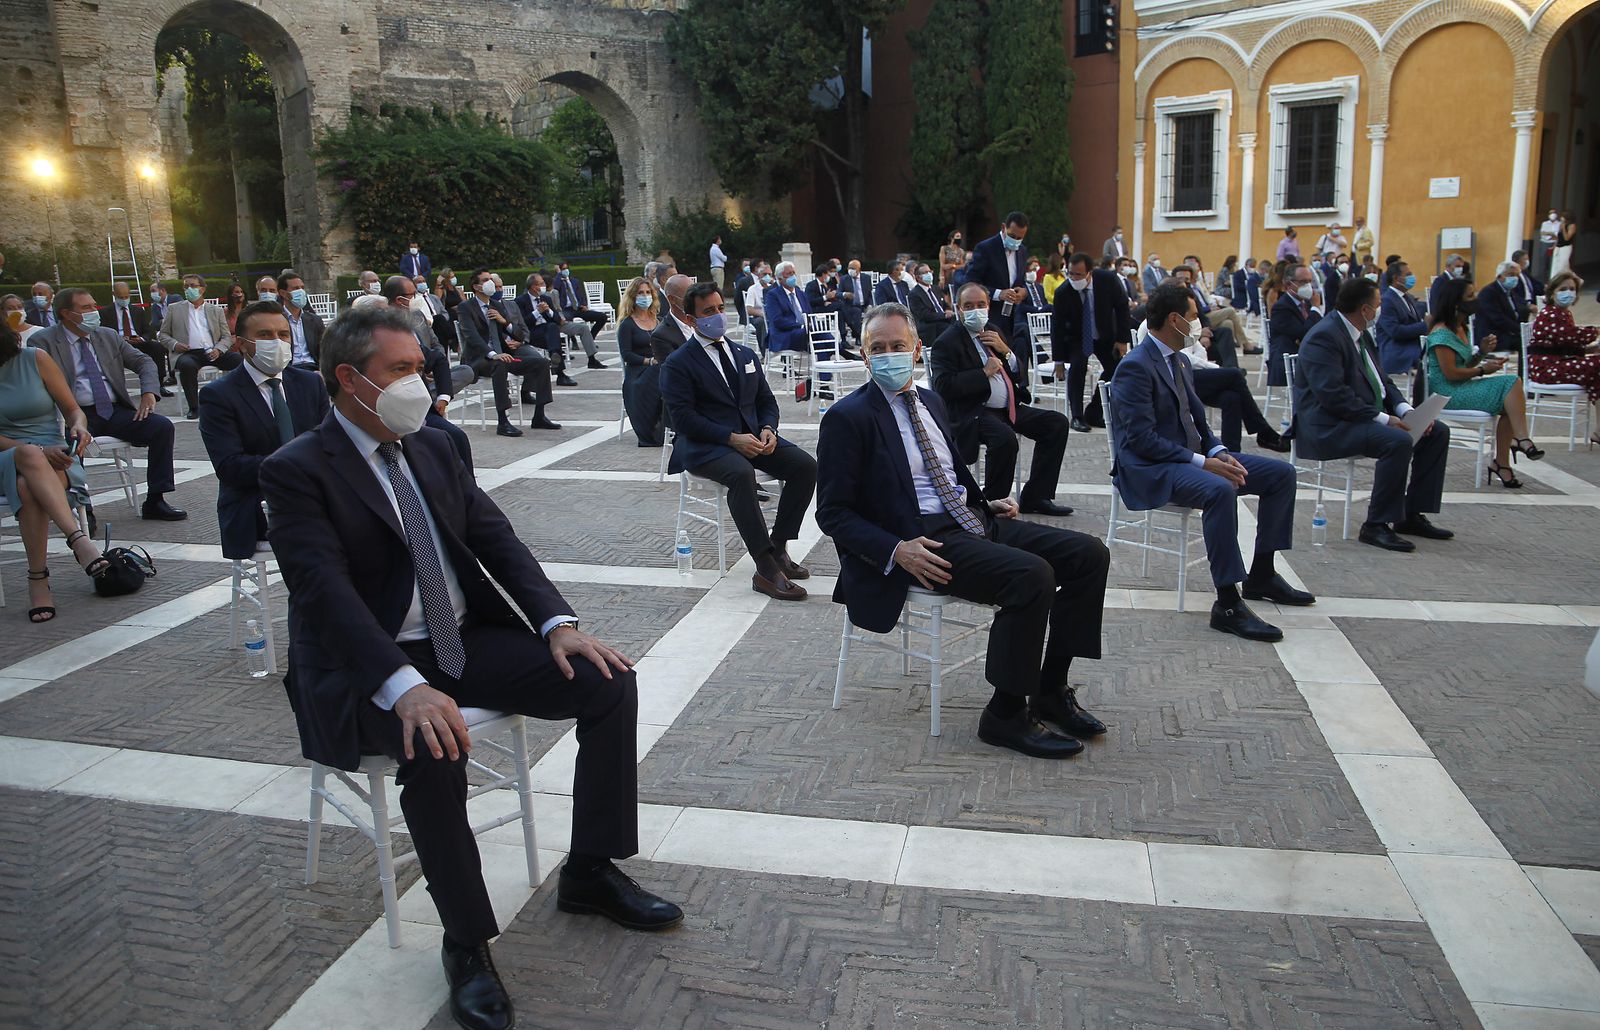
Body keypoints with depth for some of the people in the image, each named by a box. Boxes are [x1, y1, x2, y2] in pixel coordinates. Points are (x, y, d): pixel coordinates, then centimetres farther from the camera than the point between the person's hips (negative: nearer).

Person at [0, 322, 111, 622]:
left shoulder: (35, 359, 4)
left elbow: (73, 409, 7)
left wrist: (78, 427, -18)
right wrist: (38, 451, -20)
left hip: (53, 457, 1)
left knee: (28, 487, -37)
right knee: (30, 456, -39)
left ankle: (38, 578, -36)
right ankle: (79, 539, -49)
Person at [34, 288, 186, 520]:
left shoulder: (108, 336, 18)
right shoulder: (43, 342, 3)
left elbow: (144, 362, 17)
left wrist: (149, 393, -4)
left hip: (116, 412, 4)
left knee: (163, 426, -18)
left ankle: (154, 501, -14)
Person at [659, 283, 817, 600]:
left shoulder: (745, 355, 18)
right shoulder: (678, 364, -2)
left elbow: (766, 400, 18)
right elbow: (684, 417, -11)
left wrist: (768, 429, -6)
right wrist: (732, 438, -21)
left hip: (751, 437, 6)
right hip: (703, 445, -6)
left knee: (806, 465, -17)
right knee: (742, 473, -38)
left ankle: (778, 547, -8)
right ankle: (766, 568, -35)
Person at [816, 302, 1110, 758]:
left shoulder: (930, 400, 18)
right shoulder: (847, 417, -5)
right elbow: (833, 513, -8)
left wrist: (989, 503, 10)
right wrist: (896, 551, -22)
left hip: (972, 519, 8)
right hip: (920, 539, -8)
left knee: (1089, 553, -5)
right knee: (1032, 575, -30)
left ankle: (1051, 691, 4)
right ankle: (1006, 715, -13)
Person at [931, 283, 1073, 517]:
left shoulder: (993, 331, 19)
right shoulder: (947, 342, -5)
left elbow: (1021, 374, 19)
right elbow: (943, 387, -19)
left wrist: (1005, 350, -1)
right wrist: (984, 372, -16)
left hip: (1009, 408, 8)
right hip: (972, 413, -8)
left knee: (1057, 423, -5)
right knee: (1005, 437, -35)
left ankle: (1034, 497, -2)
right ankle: (993, 503, -15)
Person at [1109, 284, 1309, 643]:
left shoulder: (1179, 360, 14)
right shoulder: (1135, 367, -16)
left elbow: (1196, 417, 18)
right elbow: (1142, 439, -22)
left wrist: (1219, 452, -2)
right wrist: (1202, 463, -24)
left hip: (1191, 455, 10)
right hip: (1151, 469, -10)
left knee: (1281, 473, 4)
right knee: (1220, 490, -37)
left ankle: (1261, 575, 12)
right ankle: (1227, 605, -32)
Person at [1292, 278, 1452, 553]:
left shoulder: (1361, 334, 15)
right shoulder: (1323, 337, -17)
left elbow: (1380, 381, 18)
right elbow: (1333, 395, -25)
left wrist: (1405, 409, 0)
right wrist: (1383, 419, -24)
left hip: (1368, 417, 10)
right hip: (1330, 427, -10)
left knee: (1437, 431, 5)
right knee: (1398, 441, -31)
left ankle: (1411, 515, 9)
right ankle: (1376, 525, -20)